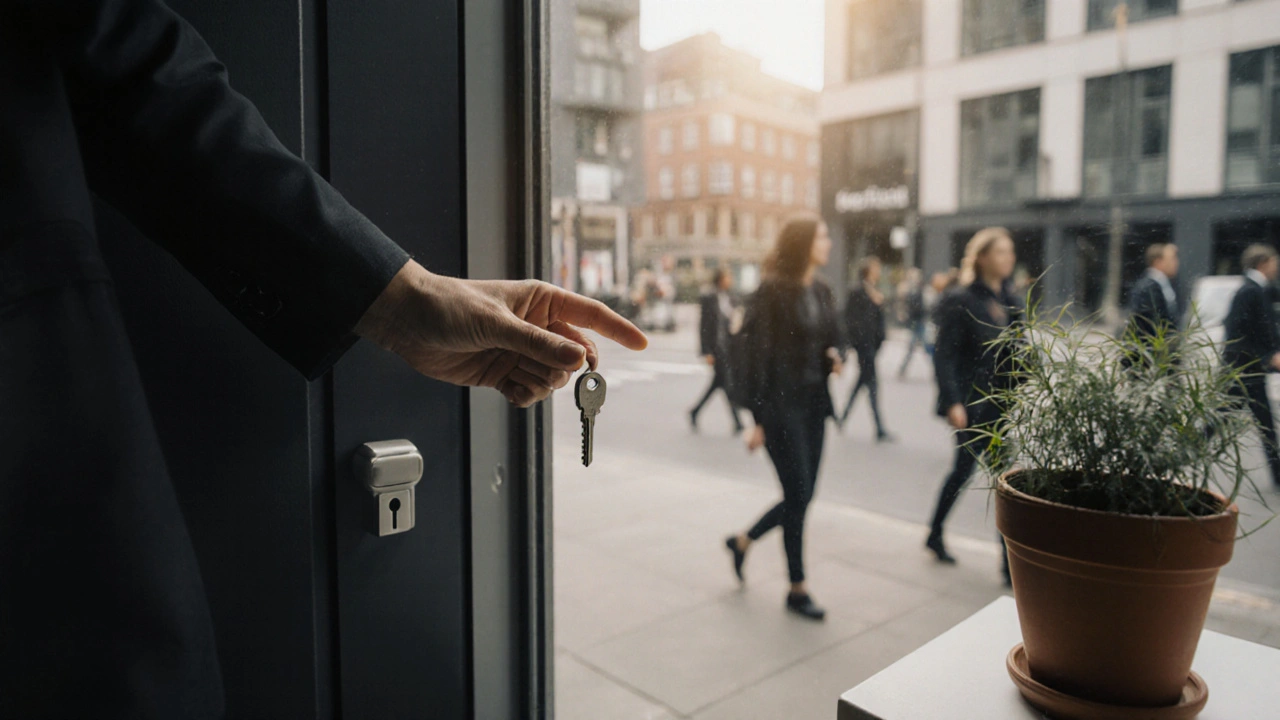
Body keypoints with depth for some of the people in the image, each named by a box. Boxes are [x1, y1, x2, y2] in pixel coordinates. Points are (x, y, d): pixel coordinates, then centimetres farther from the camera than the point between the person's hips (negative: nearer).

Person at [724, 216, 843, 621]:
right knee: (798, 495, -1)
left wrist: (835, 356, -6)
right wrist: (758, 420, -14)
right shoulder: (773, 291, -12)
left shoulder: (822, 292, 10)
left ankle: (742, 542, 35)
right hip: (782, 405, -7)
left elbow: (831, 341, 20)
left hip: (813, 404, 7)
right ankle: (797, 590, 16)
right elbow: (759, 355, -13)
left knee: (802, 496, 11)